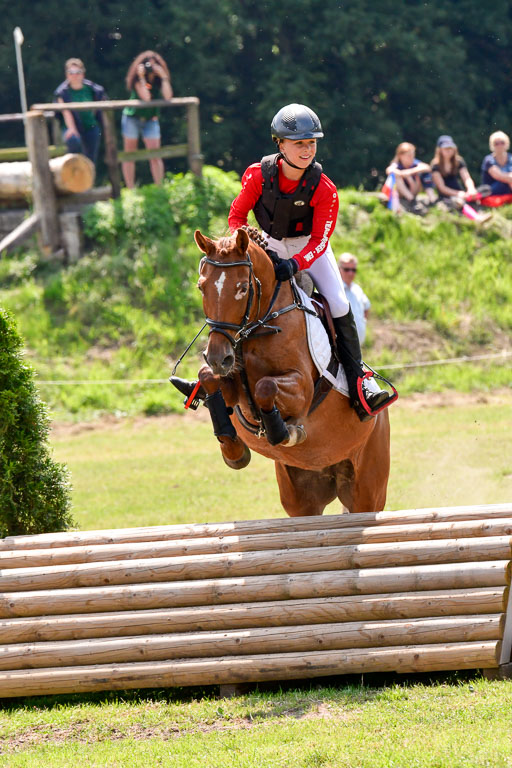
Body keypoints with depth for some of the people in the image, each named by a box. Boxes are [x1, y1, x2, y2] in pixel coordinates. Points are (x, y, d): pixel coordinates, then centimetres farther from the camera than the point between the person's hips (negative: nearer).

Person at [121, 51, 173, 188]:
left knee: (155, 155, -6)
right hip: (132, 118, -2)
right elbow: (145, 97, -25)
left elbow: (168, 96, -19)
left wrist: (164, 77, -18)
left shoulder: (158, 80, -3)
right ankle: (131, 190, 6)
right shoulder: (137, 80, -11)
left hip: (150, 120, 2)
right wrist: (142, 77, -24)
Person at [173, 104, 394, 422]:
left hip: (310, 247, -2)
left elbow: (320, 240, -21)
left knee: (339, 306, -18)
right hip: (269, 244, 2)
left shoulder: (324, 189, -24)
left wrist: (295, 264, -38)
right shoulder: (258, 175, -20)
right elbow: (236, 215, -8)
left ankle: (359, 386, -14)